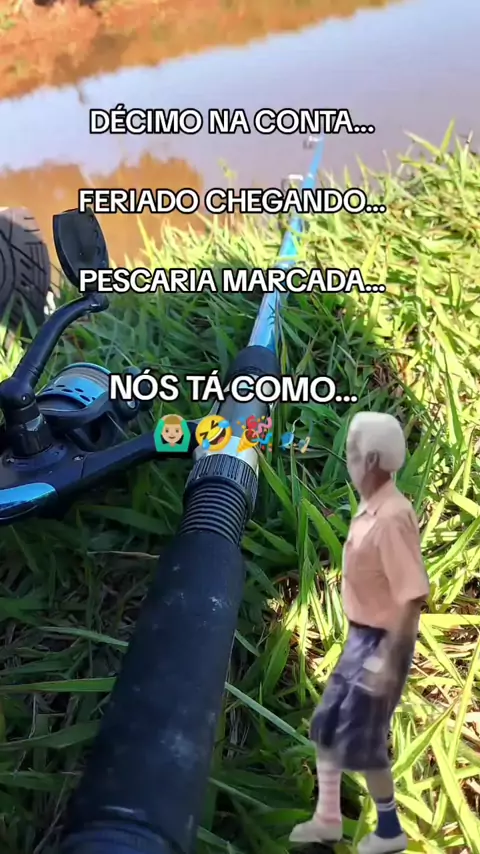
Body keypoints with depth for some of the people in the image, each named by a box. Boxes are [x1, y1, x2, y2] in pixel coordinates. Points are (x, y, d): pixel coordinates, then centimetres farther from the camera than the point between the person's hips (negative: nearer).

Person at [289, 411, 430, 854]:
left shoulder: (393, 516, -27)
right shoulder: (368, 508, 2)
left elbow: (412, 597, -27)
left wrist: (390, 663, -24)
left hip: (381, 642, -9)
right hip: (360, 636, 9)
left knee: (361, 742, 8)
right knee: (326, 725, 18)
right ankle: (328, 818, 36)